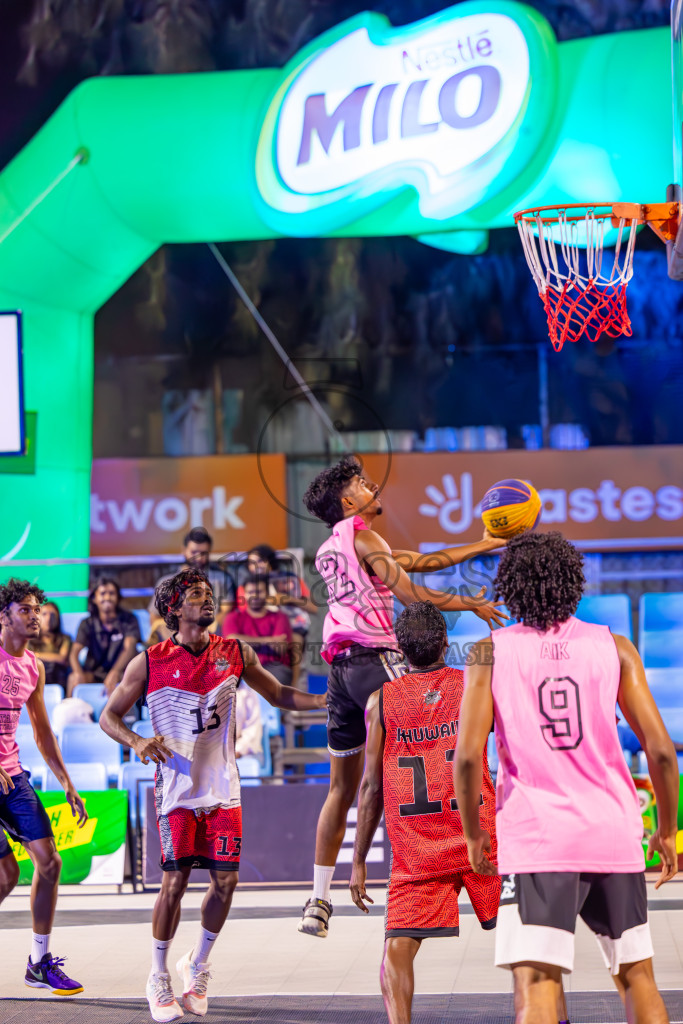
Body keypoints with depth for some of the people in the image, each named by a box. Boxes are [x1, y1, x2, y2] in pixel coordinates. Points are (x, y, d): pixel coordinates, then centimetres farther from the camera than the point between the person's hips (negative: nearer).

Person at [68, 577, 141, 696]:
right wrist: (78, 672, -36)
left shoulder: (128, 620, -1)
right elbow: (74, 652, -10)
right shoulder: (87, 624, 4)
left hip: (120, 672, -1)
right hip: (94, 675, 1)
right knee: (74, 678, -31)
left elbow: (129, 648, -18)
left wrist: (115, 672, -39)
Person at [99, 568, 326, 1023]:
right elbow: (109, 716, 4)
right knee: (176, 879, -7)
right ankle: (159, 977, 10)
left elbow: (279, 695, 16)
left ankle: (198, 964, 23)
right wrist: (137, 742, -17)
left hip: (223, 786, 3)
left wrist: (328, 699, -1)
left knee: (226, 878, 0)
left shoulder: (235, 653, 5)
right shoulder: (150, 662, -3)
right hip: (177, 785, -3)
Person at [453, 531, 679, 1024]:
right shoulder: (614, 647, 4)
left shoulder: (490, 654, 1)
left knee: (535, 984, -7)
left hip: (537, 838, -2)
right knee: (637, 976, 17)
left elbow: (468, 756, -6)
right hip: (615, 835, 2)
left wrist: (474, 835, 9)